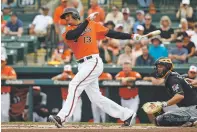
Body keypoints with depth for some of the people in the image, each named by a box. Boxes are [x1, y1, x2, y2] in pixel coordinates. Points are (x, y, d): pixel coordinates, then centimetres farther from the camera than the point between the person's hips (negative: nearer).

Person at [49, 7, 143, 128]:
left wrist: (131, 36, 4)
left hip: (93, 62, -5)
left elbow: (110, 33, 8)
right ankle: (127, 115, 16)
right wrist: (87, 20, -15)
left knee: (75, 85, -20)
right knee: (96, 97, 6)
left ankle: (62, 117, -24)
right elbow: (73, 35, -13)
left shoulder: (93, 25, 6)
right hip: (82, 66, 5)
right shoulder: (68, 32, 11)